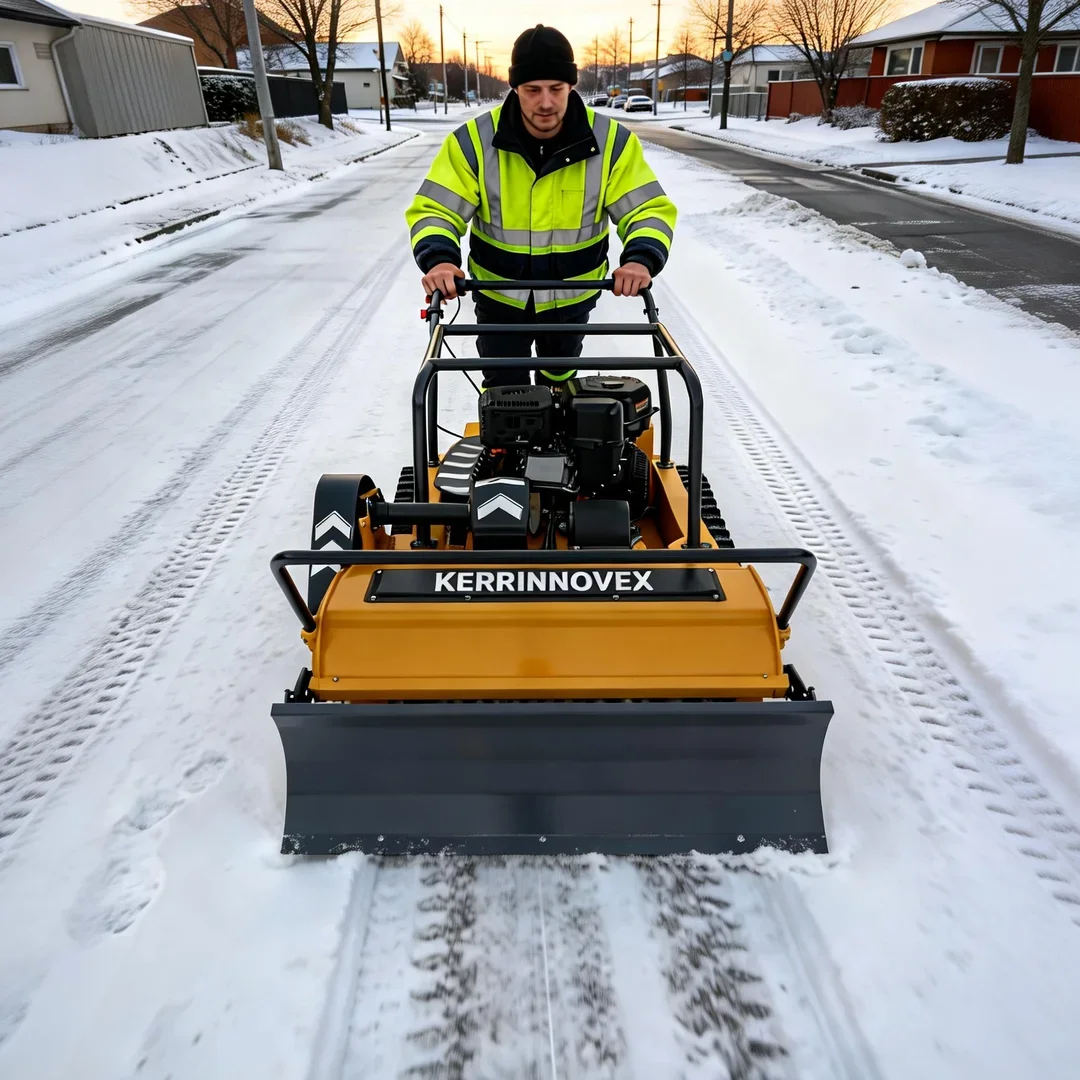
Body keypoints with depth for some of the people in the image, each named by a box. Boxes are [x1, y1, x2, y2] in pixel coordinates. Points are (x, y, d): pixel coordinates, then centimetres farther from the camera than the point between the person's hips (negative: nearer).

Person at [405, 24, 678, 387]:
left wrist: (642, 258, -37)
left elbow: (649, 209, -15)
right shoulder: (474, 140, -19)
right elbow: (433, 210, -18)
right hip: (500, 299, -1)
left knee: (561, 381, 26)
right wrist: (439, 258, -40)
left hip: (572, 299, 2)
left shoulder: (611, 141, -17)